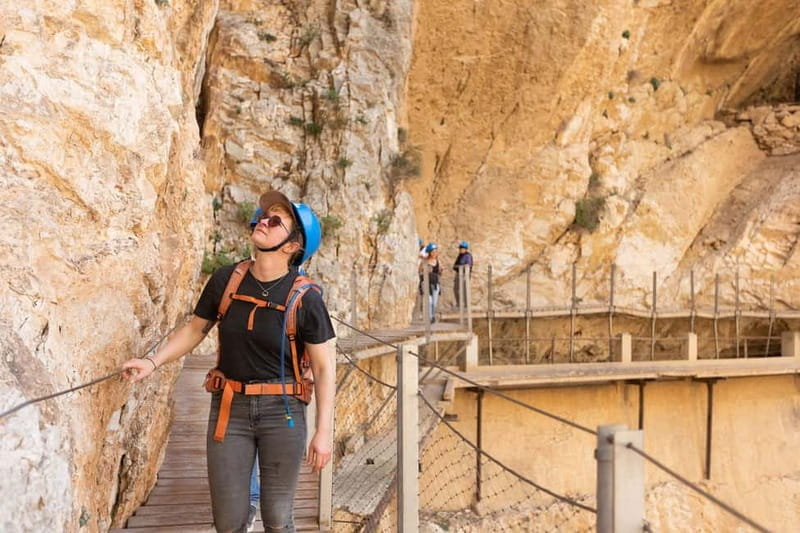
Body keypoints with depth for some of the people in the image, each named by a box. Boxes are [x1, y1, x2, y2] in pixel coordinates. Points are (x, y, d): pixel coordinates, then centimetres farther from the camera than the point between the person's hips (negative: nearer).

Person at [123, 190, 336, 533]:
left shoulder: (305, 299, -10)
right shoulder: (226, 280, -3)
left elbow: (323, 368, -6)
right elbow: (195, 329, 11)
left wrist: (324, 432, -10)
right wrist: (153, 362, -1)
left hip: (282, 411, -2)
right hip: (229, 407, 2)